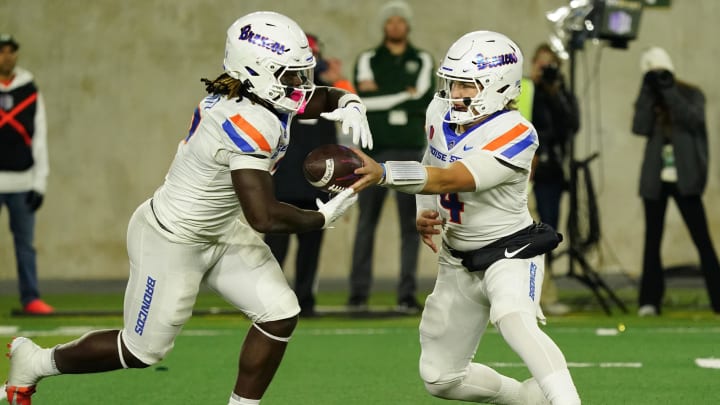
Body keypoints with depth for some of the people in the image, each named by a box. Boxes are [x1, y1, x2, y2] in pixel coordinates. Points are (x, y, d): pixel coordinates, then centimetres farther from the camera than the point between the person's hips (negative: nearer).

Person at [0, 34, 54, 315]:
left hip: (23, 182, 3)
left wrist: (40, 183, 3)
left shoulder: (30, 91, 8)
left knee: (26, 242, 4)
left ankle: (31, 298, 8)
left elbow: (39, 140, 9)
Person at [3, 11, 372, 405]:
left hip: (220, 230, 9)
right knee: (143, 350, 8)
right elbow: (264, 217, -39)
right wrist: (324, 217, -24)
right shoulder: (248, 126, -35)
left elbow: (329, 97, 9)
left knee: (280, 313, -3)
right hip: (173, 241, -9)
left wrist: (351, 106, -15)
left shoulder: (266, 98, -8)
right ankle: (34, 361, 30)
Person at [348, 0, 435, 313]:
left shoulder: (422, 61, 10)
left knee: (410, 225, 0)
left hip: (411, 151, 1)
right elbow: (363, 100, -7)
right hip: (375, 151, 0)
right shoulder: (367, 60, 9)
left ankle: (407, 295, 2)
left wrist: (381, 97, -8)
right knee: (366, 222, -1)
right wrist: (405, 96, -8)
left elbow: (426, 102, -7)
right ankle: (358, 293, 3)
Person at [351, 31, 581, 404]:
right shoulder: (441, 114, -3)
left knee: (513, 320, -41)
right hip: (458, 259, 8)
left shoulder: (514, 136, -26)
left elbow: (451, 179, -37)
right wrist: (425, 215, -4)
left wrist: (381, 173, -48)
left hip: (510, 250, -8)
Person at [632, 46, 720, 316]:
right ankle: (649, 301, 5)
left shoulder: (691, 96, 4)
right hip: (655, 179, 3)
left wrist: (670, 91, -17)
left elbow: (693, 120, -16)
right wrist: (648, 93, -11)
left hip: (684, 179, -3)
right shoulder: (648, 100, 9)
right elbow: (640, 128, -8)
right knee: (652, 240, 1)